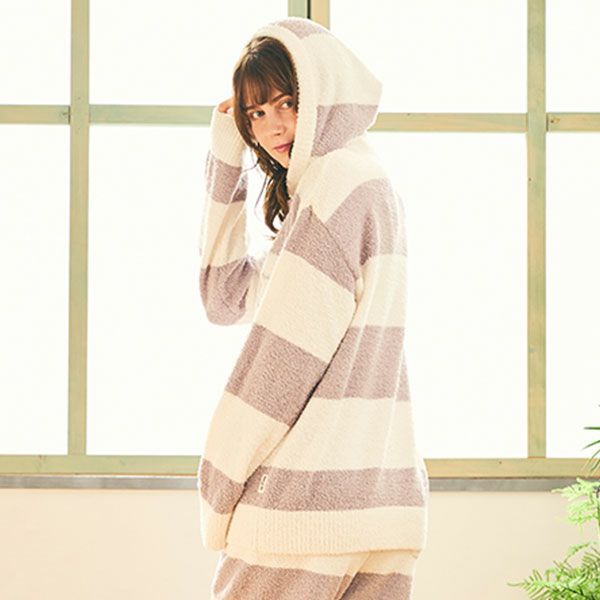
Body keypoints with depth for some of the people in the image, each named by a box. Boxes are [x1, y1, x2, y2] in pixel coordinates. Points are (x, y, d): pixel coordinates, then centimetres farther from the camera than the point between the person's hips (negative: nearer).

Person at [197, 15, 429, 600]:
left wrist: (222, 488, -7)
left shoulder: (343, 183, -9)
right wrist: (225, 161, 17)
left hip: (313, 493, -9)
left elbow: (287, 351, -14)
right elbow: (226, 297, 21)